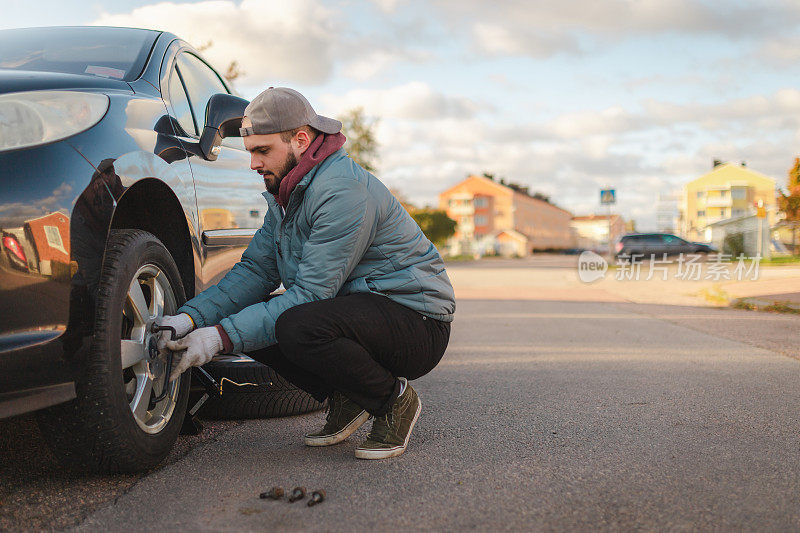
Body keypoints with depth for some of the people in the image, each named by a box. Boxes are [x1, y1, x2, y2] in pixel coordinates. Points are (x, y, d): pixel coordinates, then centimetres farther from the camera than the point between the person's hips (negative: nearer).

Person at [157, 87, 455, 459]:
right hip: (356, 308, 9)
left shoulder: (344, 190, -23)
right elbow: (255, 270, 4)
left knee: (298, 327, -34)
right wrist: (191, 317, -12)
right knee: (249, 321, -3)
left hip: (417, 321, -9)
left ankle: (393, 399, -9)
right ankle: (344, 400, 9)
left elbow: (311, 294, -25)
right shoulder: (287, 193, 9)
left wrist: (222, 337, -26)